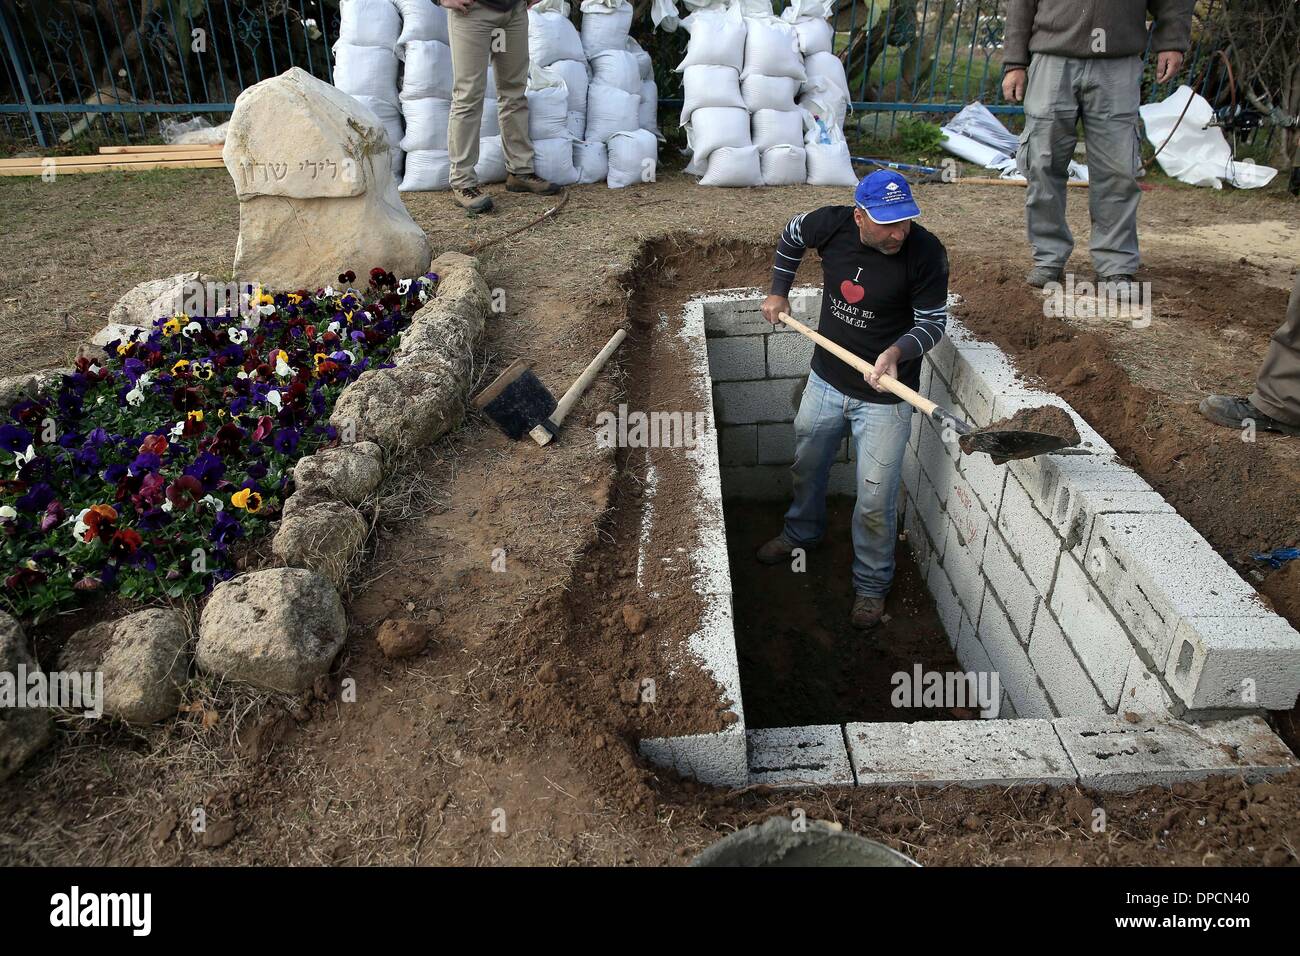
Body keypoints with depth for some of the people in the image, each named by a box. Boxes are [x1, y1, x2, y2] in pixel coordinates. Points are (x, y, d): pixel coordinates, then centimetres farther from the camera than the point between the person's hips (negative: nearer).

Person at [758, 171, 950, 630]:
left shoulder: (925, 251, -22)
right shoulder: (830, 223, -15)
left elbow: (933, 322, -12)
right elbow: (790, 236, 9)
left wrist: (897, 351, -30)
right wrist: (778, 292, 11)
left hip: (882, 397, -4)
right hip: (825, 380, 4)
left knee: (875, 502, 3)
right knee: (806, 467, 25)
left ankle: (872, 584, 28)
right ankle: (802, 531, 55)